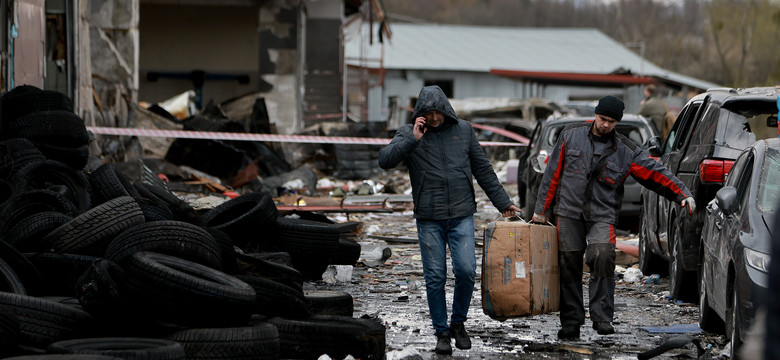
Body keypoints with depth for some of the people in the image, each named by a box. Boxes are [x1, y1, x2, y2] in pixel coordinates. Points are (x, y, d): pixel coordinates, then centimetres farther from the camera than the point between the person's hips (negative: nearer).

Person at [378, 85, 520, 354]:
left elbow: (482, 169, 14)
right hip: (429, 219, -1)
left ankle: (458, 323, 10)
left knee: (466, 270, -11)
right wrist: (413, 140, -21)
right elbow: (385, 160, -13)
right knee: (435, 277, -1)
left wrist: (502, 202, 16)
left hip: (461, 216, 1)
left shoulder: (463, 130, 7)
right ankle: (442, 333, 12)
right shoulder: (408, 134, 1)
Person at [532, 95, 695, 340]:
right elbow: (553, 174, 10)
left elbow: (656, 173, 0)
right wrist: (542, 209, 11)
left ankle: (602, 318, -19)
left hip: (602, 216, -1)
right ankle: (571, 323, 13)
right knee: (569, 265, 1)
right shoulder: (571, 136, 5)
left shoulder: (626, 152, 3)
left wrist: (683, 194, -12)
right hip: (568, 213, 1)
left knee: (603, 256, -25)